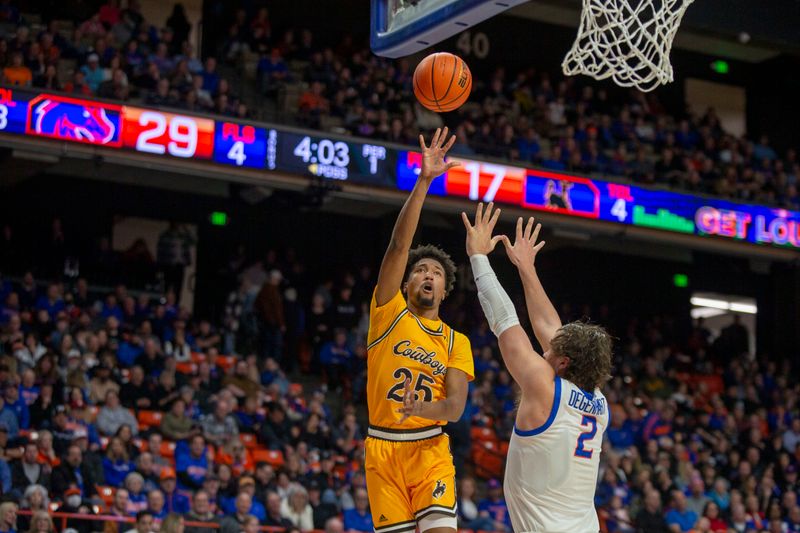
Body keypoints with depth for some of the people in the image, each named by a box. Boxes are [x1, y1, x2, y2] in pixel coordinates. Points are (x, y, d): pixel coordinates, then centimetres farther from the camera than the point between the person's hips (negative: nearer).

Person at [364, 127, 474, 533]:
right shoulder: (389, 311, 6)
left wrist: (422, 408, -25)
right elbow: (399, 245, -5)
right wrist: (424, 181, -13)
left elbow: (456, 407, -1)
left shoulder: (457, 343, 10)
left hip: (430, 449, 1)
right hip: (383, 449, -1)